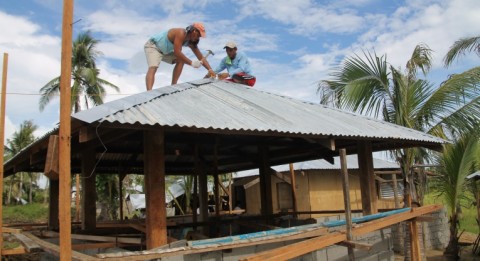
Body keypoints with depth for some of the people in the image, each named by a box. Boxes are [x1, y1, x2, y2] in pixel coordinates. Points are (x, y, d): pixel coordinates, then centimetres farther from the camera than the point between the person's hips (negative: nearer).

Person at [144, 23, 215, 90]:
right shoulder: (181, 33, -29)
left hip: (164, 51, 9)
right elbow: (177, 53, -36)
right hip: (153, 46, -9)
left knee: (181, 60, -2)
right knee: (153, 68, -29)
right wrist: (191, 63, -34)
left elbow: (201, 58, -2)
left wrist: (210, 70, -12)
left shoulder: (191, 42, -3)